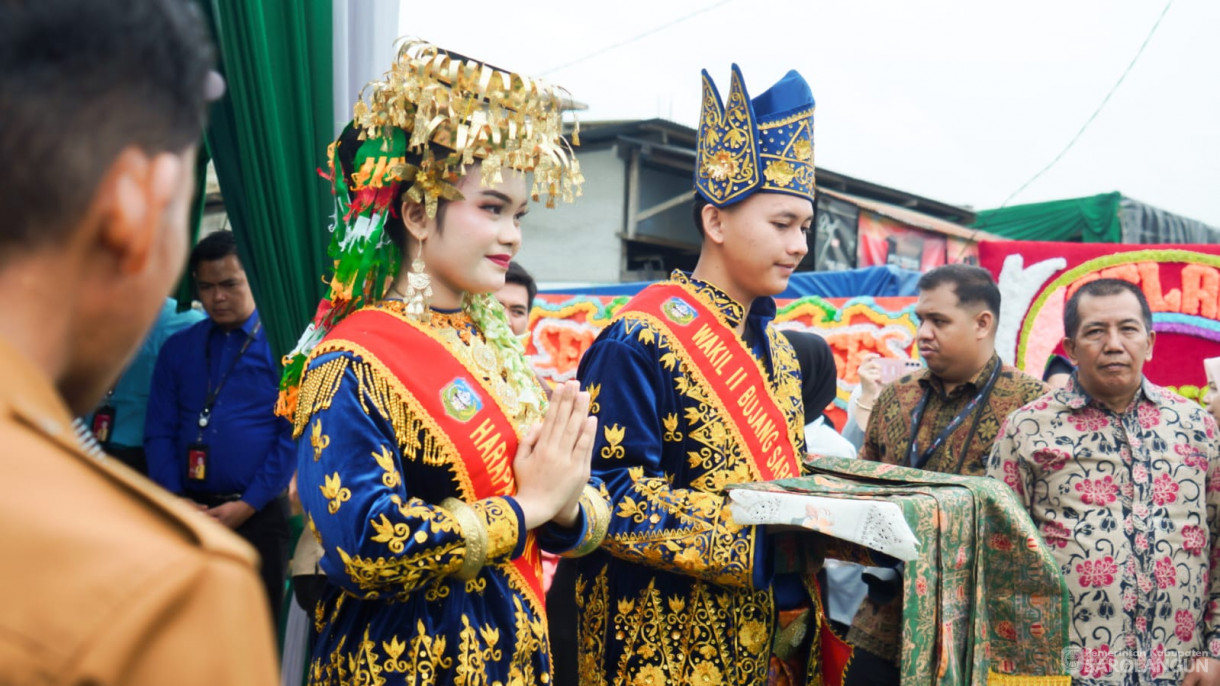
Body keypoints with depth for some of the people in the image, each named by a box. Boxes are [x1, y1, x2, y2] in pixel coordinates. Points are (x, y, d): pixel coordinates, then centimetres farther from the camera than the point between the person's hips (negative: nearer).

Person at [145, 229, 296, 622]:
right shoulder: (177, 348, 11)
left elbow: (293, 433, -9)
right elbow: (159, 431, 8)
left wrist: (248, 505, -13)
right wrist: (174, 498, -6)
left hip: (258, 514, -4)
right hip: (187, 515, 4)